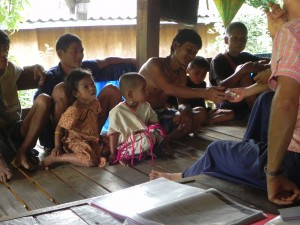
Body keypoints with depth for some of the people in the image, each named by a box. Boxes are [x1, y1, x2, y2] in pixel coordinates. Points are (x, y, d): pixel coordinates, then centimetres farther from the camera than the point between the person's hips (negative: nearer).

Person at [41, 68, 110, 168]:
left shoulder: (95, 103, -2)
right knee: (91, 161, -29)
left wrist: (98, 137, 12)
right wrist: (57, 147, -15)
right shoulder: (74, 110, -24)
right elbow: (59, 128, -16)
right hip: (76, 141, -8)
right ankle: (55, 158, -18)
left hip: (93, 139, 8)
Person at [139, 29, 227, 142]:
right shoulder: (154, 64, -17)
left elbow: (182, 102, 4)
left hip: (160, 113, 8)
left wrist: (185, 111, -24)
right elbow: (169, 89, -35)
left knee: (198, 117, -11)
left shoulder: (181, 72, 8)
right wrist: (204, 93, -46)